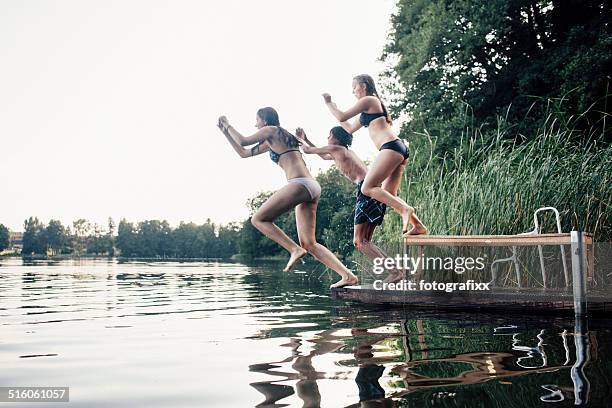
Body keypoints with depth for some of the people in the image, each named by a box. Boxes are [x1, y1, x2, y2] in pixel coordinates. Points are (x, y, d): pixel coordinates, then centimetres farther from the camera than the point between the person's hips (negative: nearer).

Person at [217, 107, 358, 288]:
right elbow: (244, 153, 38)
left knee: (258, 219, -4)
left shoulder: (272, 130, 6)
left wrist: (228, 125, 19)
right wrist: (226, 132, 38)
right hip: (311, 187, 9)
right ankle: (347, 275, -9)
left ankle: (295, 250, -16)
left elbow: (244, 141, 3)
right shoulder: (270, 142, 32)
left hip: (300, 184, -9)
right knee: (309, 243, 2)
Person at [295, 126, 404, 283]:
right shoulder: (345, 152, 28)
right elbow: (324, 156, 46)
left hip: (367, 191, -9)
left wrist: (301, 141, 35)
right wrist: (305, 139, 48)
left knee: (360, 241, -13)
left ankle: (395, 272, -22)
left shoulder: (337, 149, 2)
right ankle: (395, 270, 2)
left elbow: (307, 151, 13)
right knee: (364, 241, 10)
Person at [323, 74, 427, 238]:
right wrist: (334, 106, 38)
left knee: (367, 188, -14)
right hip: (399, 149, 10)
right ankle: (418, 225, 3)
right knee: (388, 194, 9)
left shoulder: (368, 100, 1)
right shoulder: (368, 110, 29)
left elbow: (342, 117, -3)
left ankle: (405, 209, -24)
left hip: (391, 147, -10)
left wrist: (329, 103, 13)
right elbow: (350, 129, 37)